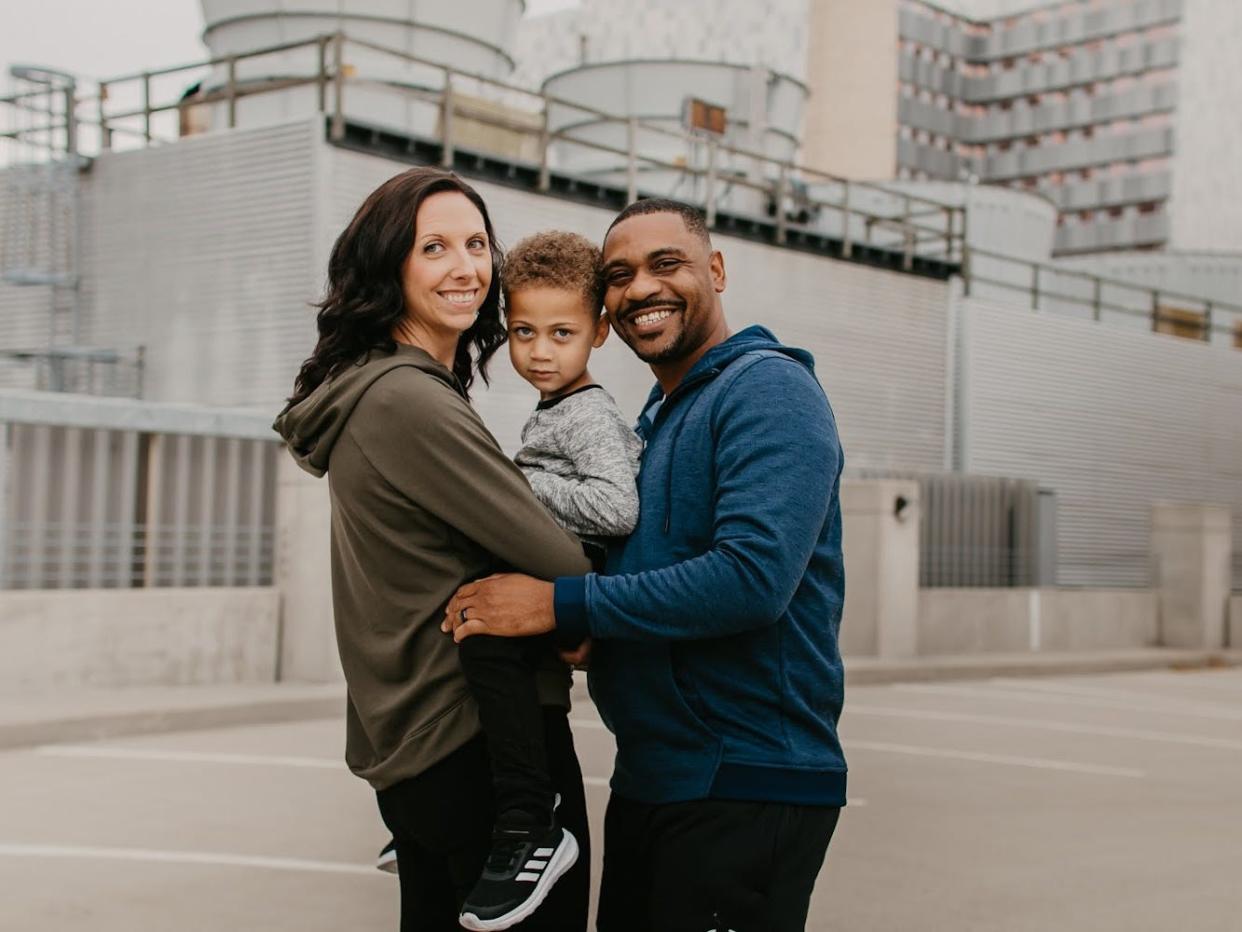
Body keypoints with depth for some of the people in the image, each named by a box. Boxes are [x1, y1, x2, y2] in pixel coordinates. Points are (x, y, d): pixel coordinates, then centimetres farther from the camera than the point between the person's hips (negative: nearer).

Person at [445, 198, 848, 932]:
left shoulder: (767, 390, -12)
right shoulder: (655, 416, 16)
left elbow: (752, 576, -26)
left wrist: (562, 605, -22)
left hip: (747, 788, -9)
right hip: (649, 780, 9)